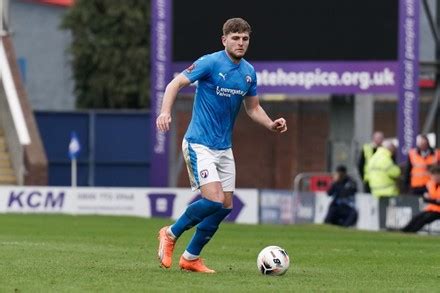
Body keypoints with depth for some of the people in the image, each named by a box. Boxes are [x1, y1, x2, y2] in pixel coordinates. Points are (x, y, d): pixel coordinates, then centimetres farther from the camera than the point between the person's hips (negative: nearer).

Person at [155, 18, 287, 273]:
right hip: (200, 144, -7)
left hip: (224, 147, 7)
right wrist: (166, 112, -32)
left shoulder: (249, 72, 7)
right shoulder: (210, 63, -13)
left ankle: (191, 257, 18)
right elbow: (176, 84, -15)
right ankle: (171, 234, 4)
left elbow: (253, 108, 18)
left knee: (225, 206, 5)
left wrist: (271, 124, -1)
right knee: (214, 200, -18)